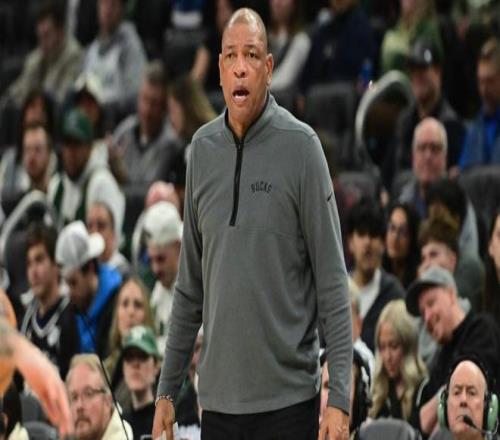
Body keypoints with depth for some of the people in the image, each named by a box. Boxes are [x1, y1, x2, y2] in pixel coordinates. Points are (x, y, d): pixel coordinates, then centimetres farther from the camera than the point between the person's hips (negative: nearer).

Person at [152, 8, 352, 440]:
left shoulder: (300, 146, -6)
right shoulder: (203, 148, 8)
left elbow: (332, 282, -7)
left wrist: (339, 398, -13)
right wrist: (168, 388, 13)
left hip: (287, 400, -4)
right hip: (219, 399, 4)